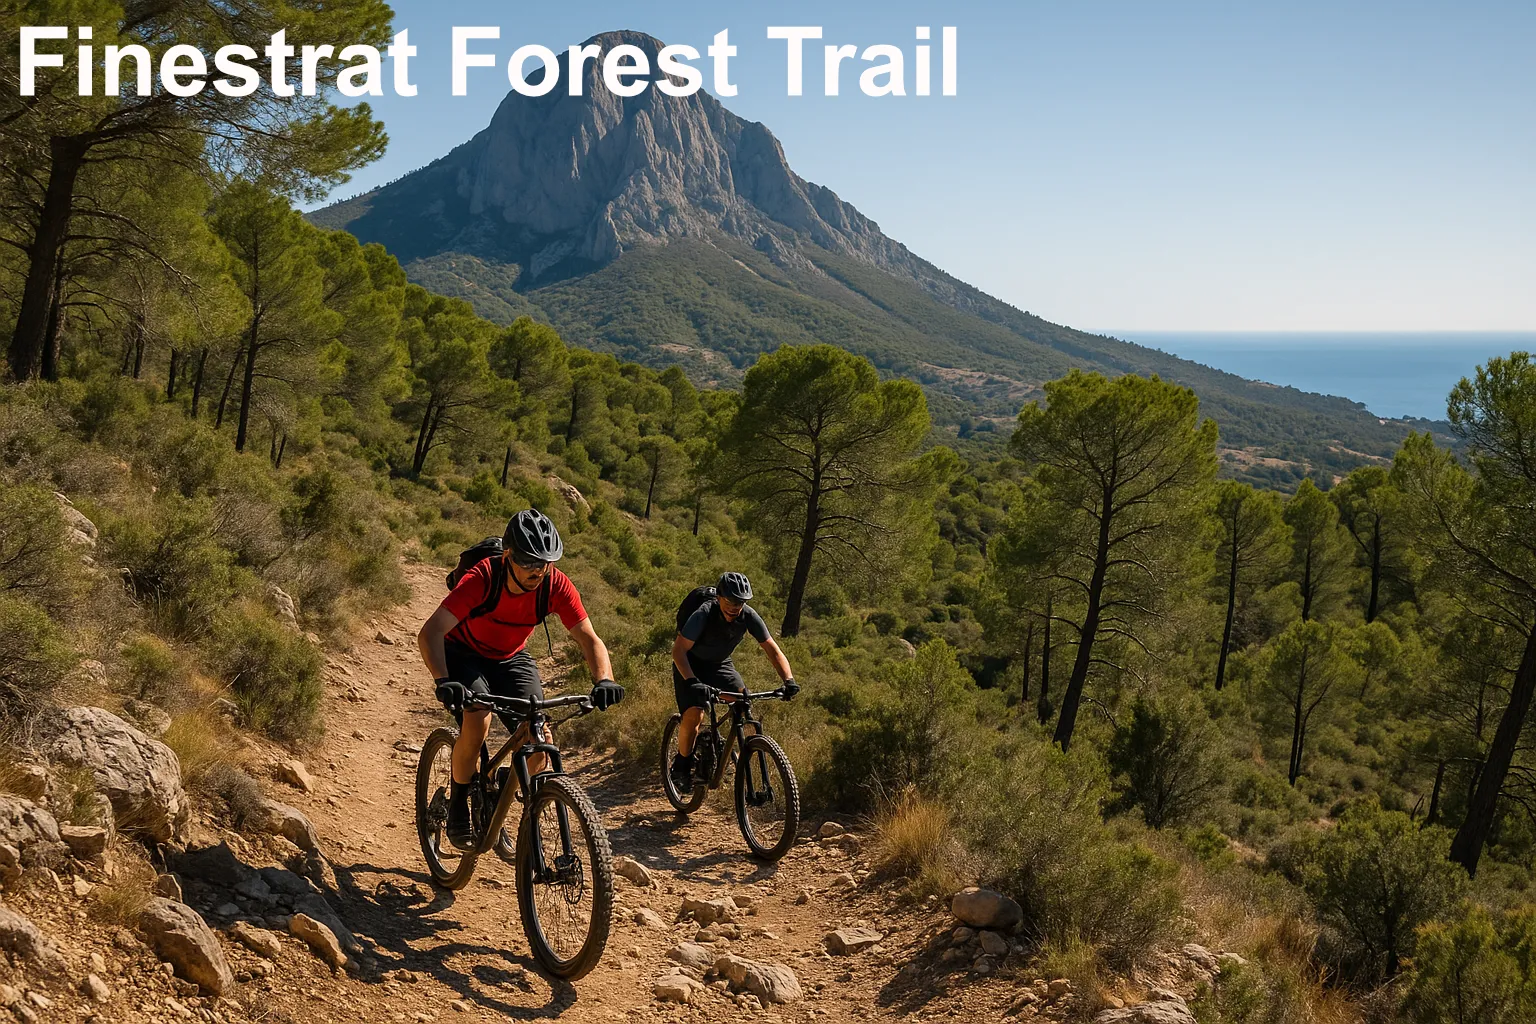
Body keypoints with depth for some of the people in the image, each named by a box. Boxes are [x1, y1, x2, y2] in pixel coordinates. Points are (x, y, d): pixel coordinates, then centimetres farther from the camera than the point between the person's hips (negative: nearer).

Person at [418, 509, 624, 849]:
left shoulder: (556, 585, -25)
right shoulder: (482, 578, -34)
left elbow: (589, 640, -22)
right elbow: (429, 633, -39)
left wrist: (604, 680, -42)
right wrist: (444, 682, -55)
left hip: (511, 658, 3)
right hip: (463, 653, -3)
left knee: (538, 738, -16)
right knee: (478, 719, -30)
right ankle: (457, 809, -7)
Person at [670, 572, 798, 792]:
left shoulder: (749, 616, -20)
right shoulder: (704, 614, -31)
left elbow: (772, 649, -15)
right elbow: (679, 650, -33)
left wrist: (788, 680, -30)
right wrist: (692, 682, -48)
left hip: (720, 665, 4)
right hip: (691, 665, -4)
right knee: (694, 714, -23)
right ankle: (681, 765, 0)